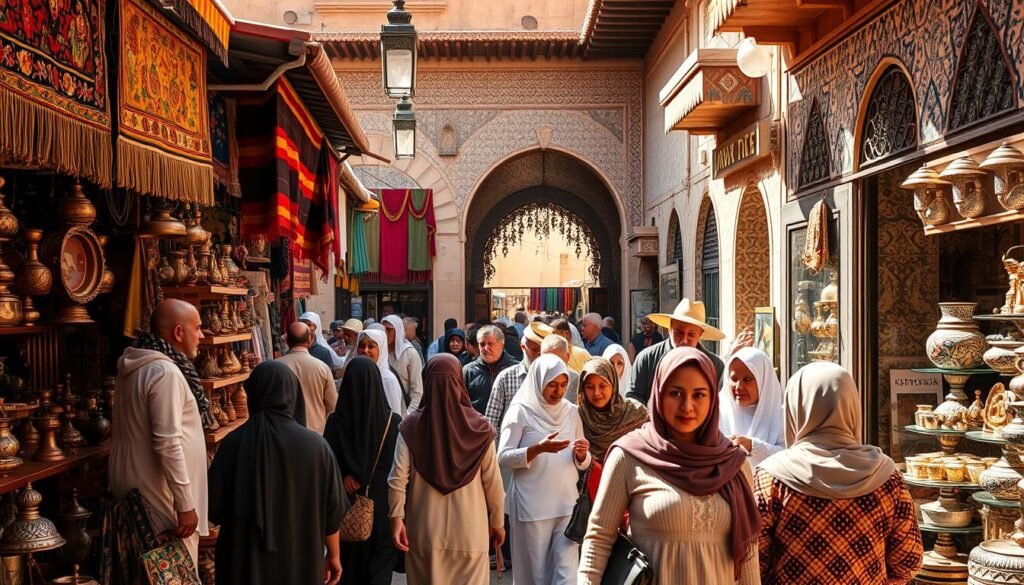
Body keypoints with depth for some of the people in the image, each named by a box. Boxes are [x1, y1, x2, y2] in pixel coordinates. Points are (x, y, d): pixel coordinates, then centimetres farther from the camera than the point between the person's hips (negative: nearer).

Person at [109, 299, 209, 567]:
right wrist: (186, 504, -21)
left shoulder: (136, 367, 9)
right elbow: (168, 443, -25)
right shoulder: (165, 371, -21)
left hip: (136, 489, 10)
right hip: (159, 497, -10)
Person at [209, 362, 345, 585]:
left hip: (244, 561, 0)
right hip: (299, 561, 0)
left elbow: (215, 509, -5)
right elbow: (332, 510, -5)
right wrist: (334, 555, 9)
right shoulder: (315, 445, -12)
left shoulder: (233, 443, -12)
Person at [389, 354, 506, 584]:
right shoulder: (479, 427, -7)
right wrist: (498, 522, 8)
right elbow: (492, 481, -3)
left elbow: (398, 477, -11)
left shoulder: (412, 426, -6)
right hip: (469, 530, -1)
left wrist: (397, 517, -5)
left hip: (424, 529, 1)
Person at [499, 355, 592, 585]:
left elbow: (582, 463, 13)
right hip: (531, 506, -3)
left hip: (567, 504, 3)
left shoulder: (572, 412, 9)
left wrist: (582, 454, -10)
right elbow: (503, 458, -10)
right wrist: (538, 448, -23)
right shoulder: (521, 412, -3)